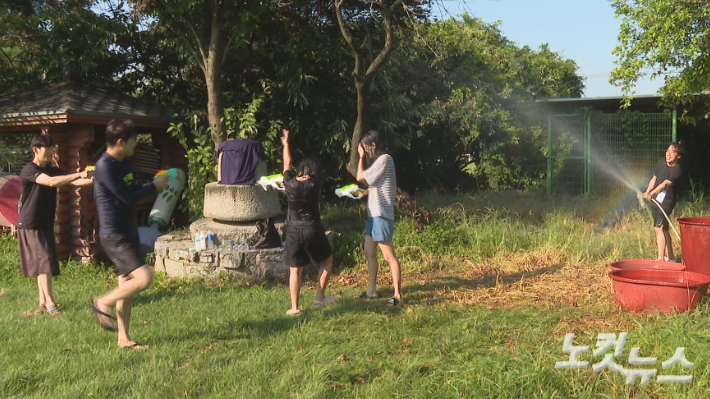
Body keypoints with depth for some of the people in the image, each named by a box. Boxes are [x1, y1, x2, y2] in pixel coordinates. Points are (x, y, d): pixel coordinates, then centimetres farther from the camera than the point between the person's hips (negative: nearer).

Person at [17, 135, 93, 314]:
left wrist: (94, 179, -17)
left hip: (46, 224, 8)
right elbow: (51, 182, -31)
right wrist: (79, 174, -33)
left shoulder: (53, 170, 11)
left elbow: (73, 182, -1)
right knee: (44, 261, -12)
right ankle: (49, 302, -11)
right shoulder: (29, 170, -14)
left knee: (44, 264, 9)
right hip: (30, 225, -8)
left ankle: (42, 300, 16)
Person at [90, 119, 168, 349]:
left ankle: (124, 339, 19)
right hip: (114, 235, -10)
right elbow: (128, 197, -18)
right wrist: (154, 186, -7)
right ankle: (103, 303, 3)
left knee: (127, 284, 11)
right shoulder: (105, 166, -19)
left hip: (127, 231, 10)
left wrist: (154, 184, 6)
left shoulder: (123, 162, 11)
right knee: (144, 277, -17)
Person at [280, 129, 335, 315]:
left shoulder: (290, 183, -5)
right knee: (327, 260, 20)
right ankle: (319, 298, 18)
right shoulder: (315, 184, -10)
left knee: (295, 270, 8)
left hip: (293, 231, 2)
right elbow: (319, 173, 14)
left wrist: (285, 144, 27)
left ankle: (294, 307, 7)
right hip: (312, 230, -2)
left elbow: (287, 165, 13)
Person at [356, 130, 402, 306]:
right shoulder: (378, 160, 16)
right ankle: (371, 290, 22)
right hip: (373, 214, 10)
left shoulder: (384, 159, -13)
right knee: (369, 253, 14)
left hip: (381, 214, -10)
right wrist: (366, 191, 14)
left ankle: (398, 295, -5)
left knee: (389, 256, -8)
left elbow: (360, 177, -12)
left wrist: (361, 157, -2)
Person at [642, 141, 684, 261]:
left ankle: (661, 258, -21)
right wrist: (647, 192, -5)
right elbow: (654, 178, 10)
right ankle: (670, 257, 28)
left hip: (666, 202, -7)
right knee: (663, 229, 15)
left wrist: (652, 193, -41)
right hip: (655, 200, 7)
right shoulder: (661, 163, 5)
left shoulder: (677, 170, -16)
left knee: (659, 228, -19)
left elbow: (666, 183, -29)